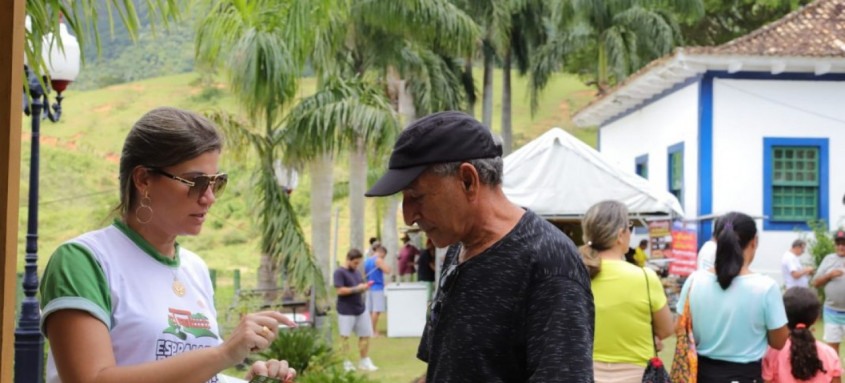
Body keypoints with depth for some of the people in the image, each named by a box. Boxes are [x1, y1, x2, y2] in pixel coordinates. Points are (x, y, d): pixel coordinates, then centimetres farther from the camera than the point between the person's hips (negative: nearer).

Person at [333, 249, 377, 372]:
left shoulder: (357, 272, 12)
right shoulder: (339, 272, -10)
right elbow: (340, 290, -19)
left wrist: (364, 288, -3)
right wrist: (356, 289, -22)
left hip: (360, 309, 7)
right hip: (346, 311, -7)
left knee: (365, 335, 8)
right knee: (345, 337, 1)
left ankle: (364, 361, 18)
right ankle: (345, 363, 10)